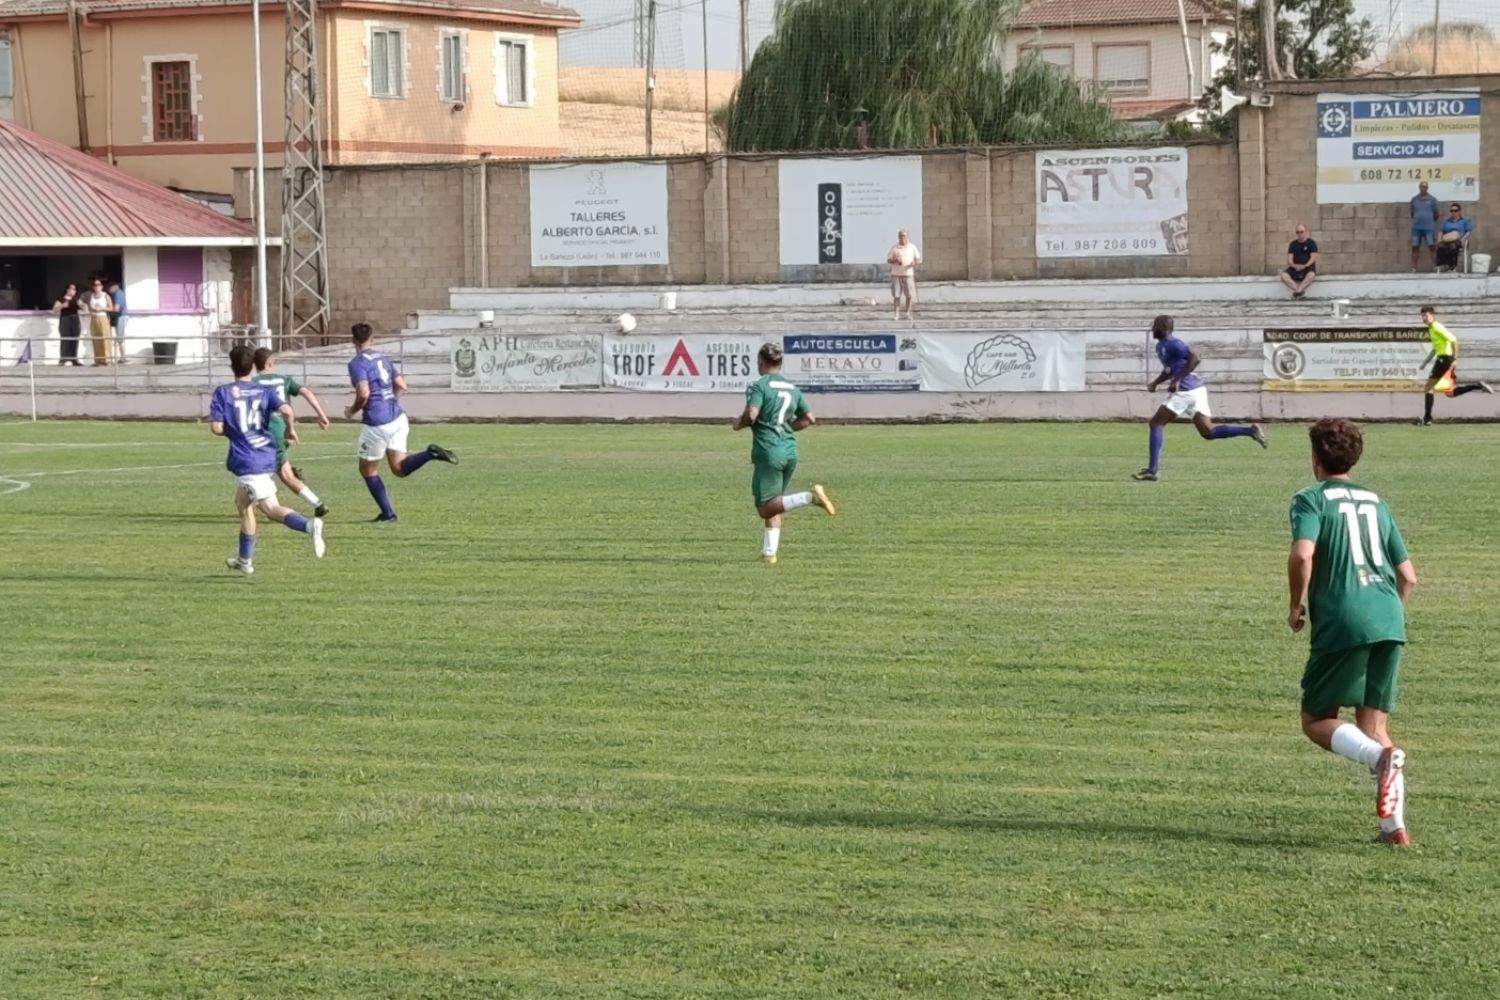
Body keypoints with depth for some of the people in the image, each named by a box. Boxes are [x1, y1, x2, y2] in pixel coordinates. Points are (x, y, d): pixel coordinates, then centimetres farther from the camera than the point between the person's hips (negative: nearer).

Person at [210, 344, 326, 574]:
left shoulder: (223, 393, -3)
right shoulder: (264, 391, 5)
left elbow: (217, 427, -9)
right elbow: (287, 410, -12)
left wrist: (231, 430, 12)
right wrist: (291, 430, 7)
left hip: (244, 460, -5)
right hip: (266, 457, 5)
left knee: (271, 508, -4)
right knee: (243, 504, 16)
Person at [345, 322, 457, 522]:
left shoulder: (357, 363, -11)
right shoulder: (384, 359, 12)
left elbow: (363, 394, -22)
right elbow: (401, 386, 13)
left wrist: (352, 411, -4)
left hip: (377, 424, -7)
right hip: (398, 418, 7)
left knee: (368, 470, 12)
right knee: (400, 468, 9)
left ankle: (388, 514, 14)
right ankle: (432, 453, -14)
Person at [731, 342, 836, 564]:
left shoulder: (758, 386, -6)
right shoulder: (792, 388, 13)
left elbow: (750, 416, -19)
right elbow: (809, 419, 16)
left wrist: (738, 423, 2)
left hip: (768, 452, -7)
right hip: (790, 452, 7)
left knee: (765, 508, -8)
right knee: (773, 507, 17)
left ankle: (810, 497, -26)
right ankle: (770, 552, 12)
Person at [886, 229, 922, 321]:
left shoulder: (912, 247, 8)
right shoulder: (894, 248, 6)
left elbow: (919, 260, 8)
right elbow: (888, 260, 8)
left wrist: (915, 262, -15)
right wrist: (895, 261, -14)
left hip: (908, 274, 1)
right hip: (896, 274, -1)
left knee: (909, 295, -3)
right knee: (896, 295, -5)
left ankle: (908, 313, 8)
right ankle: (896, 314, -2)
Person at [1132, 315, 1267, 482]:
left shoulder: (1171, 344, -12)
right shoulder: (1161, 346, 19)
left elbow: (1195, 358, -24)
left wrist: (1177, 380, -25)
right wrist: (1155, 382, 20)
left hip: (1186, 391, -10)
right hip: (1197, 389, 10)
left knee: (1156, 423, -3)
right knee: (1208, 432, 6)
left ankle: (1152, 470, -6)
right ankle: (1251, 430, 0)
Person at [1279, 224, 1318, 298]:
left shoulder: (1311, 243, 4)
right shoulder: (1293, 244, 12)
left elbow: (1313, 258, -6)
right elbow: (1289, 259, 4)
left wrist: (1305, 266, -24)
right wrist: (1294, 266, -19)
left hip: (1308, 267, -3)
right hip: (1295, 268, 3)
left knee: (1311, 275, -40)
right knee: (1284, 275, -28)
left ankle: (1298, 291, -41)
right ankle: (1300, 291, -34)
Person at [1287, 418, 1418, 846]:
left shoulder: (1311, 500, 3)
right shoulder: (1375, 501, 21)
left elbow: (1302, 554, -16)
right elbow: (1408, 576, 19)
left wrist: (1296, 605, -1)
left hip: (1343, 623, -5)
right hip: (1390, 622, 5)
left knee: (1317, 721, 5)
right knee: (1374, 725, 11)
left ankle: (1380, 755, -26)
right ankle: (1395, 825, -2)